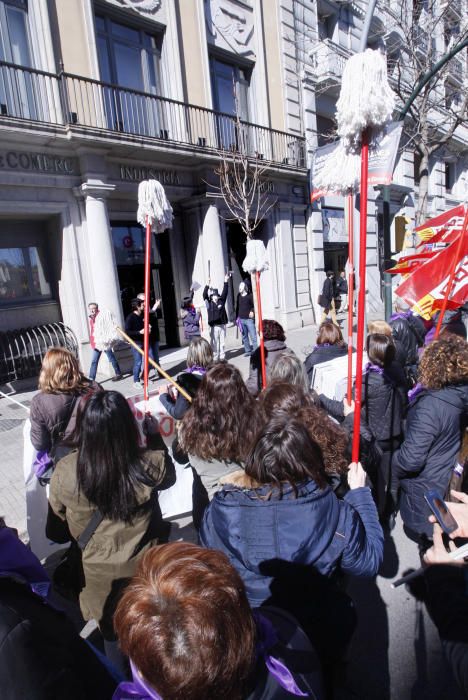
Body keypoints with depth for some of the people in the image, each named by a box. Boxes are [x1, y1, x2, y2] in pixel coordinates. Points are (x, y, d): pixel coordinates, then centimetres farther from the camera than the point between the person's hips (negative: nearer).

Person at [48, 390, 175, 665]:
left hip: (95, 571, 1)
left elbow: (58, 514, -6)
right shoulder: (149, 465, -31)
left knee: (111, 632, 30)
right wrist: (155, 438, -2)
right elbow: (169, 477, -6)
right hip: (143, 567, -1)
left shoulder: (65, 472, -27)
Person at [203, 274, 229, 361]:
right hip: (214, 326, -3)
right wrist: (207, 286, -21)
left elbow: (224, 293, 6)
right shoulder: (209, 303, 1)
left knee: (222, 342, 10)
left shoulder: (221, 301, 8)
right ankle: (215, 357, 3)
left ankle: (222, 356, 18)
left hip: (222, 325, 3)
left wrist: (226, 282, 0)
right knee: (215, 343, -2)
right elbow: (204, 295, -11)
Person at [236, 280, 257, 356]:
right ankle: (248, 351, 19)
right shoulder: (239, 296, 12)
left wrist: (252, 311, -23)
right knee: (244, 336, 11)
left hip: (249, 319, -6)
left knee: (253, 336, -8)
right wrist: (237, 317, 15)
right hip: (241, 319, 6)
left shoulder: (250, 295, -4)